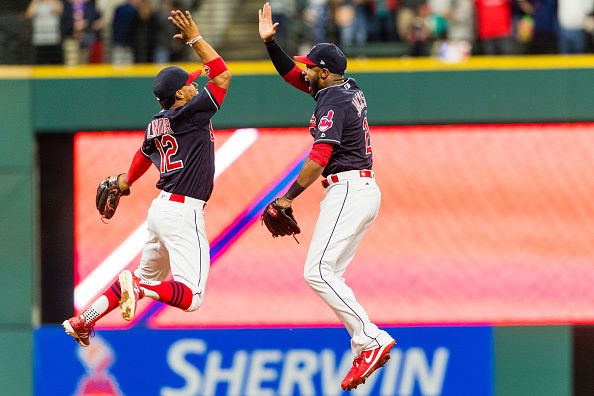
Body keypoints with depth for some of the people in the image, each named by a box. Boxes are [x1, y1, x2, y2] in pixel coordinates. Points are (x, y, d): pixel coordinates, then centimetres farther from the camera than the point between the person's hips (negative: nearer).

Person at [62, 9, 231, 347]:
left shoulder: (156, 125, 13)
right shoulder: (189, 115, -10)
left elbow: (144, 155, 33)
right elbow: (223, 76, -11)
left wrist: (126, 182, 52)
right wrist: (196, 39, -6)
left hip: (161, 208, 9)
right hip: (184, 215, -9)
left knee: (148, 278, 24)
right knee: (191, 296, -14)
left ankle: (84, 320, 18)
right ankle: (138, 287, -34)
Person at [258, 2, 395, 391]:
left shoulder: (332, 102, -13)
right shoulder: (349, 89, 15)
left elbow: (319, 158, -22)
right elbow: (291, 74, 26)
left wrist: (288, 197, -20)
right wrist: (269, 42, 16)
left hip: (348, 191, -10)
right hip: (365, 190, 10)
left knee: (318, 271, -16)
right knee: (328, 274, 10)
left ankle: (370, 339, -22)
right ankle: (369, 347, 4)